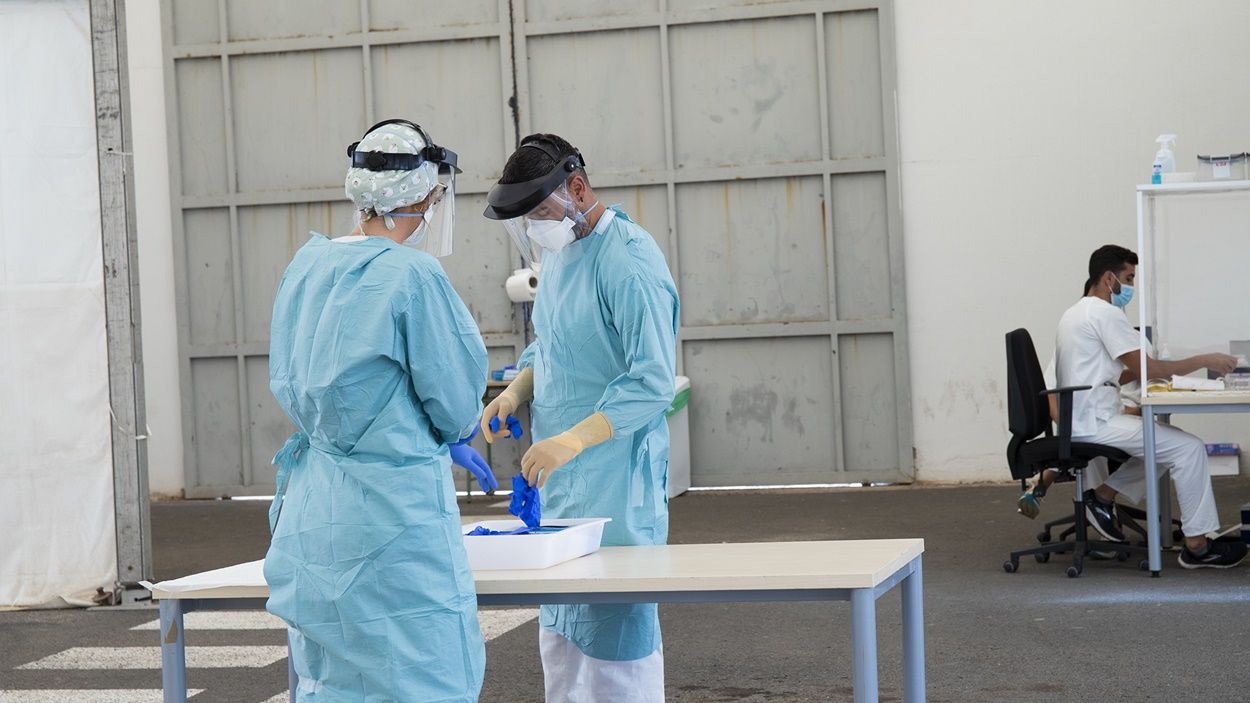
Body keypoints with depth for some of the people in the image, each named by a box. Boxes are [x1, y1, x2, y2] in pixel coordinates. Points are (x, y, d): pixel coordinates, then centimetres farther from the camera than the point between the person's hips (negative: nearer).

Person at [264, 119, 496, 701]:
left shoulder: (306, 266, 7)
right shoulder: (413, 275, -15)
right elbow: (457, 399, -8)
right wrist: (455, 432, 18)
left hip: (311, 512, 8)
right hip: (392, 504, -8)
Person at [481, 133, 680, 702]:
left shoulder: (630, 261, -16)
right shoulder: (555, 254, 13)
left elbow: (653, 379, -22)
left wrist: (575, 438, -29)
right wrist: (517, 390, 5)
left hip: (615, 475, -9)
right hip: (557, 474, 9)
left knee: (616, 624, -5)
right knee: (558, 627, 12)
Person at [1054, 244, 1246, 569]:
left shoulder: (1076, 313, 19)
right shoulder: (1105, 313, -12)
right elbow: (1144, 368, -17)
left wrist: (1149, 372, 13)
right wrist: (1204, 361, -11)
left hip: (1082, 421, 10)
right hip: (1096, 423, -10)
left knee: (1159, 439, 22)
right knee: (1189, 447, -13)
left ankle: (1103, 496, 14)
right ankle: (1197, 546, -11)